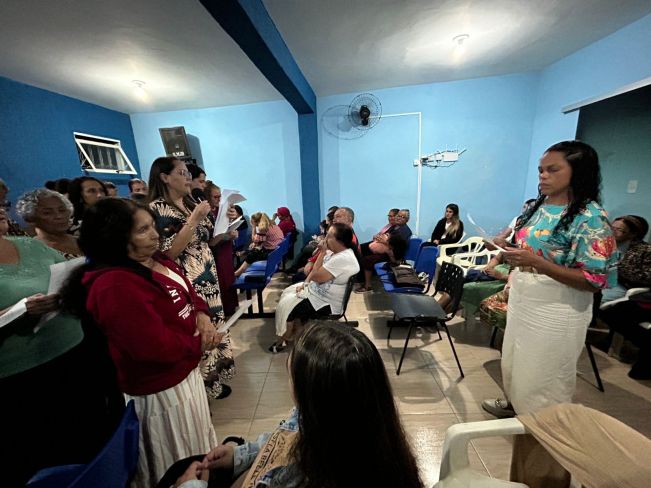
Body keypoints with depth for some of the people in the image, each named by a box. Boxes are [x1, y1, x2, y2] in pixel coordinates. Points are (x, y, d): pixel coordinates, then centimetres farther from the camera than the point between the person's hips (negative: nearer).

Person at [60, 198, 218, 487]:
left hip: (185, 371, 9)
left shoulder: (155, 260, -2)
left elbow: (188, 293, 7)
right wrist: (200, 341, -17)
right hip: (161, 390, -9)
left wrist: (202, 316, -11)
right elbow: (158, 347, -31)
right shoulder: (115, 286, -30)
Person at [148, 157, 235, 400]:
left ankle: (212, 379, 36)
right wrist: (194, 220, -21)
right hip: (186, 282, -7)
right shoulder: (157, 208, -11)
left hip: (208, 277, 7)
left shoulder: (191, 204, 10)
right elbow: (169, 252, -19)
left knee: (213, 327, 16)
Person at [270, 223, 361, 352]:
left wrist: (322, 253, -23)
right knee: (287, 293, 14)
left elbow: (317, 276, -28)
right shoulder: (334, 251, 0)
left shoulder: (343, 259, -31)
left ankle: (284, 339, 18)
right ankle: (297, 329, 22)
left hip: (326, 303, -10)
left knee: (286, 306, -7)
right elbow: (316, 270, 10)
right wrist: (305, 283, -1)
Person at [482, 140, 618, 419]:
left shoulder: (591, 218, -16)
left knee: (543, 376, 12)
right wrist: (502, 245, -1)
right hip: (522, 302, 7)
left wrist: (535, 262, -30)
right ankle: (515, 403, 48)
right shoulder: (537, 207, 4)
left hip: (556, 313, -6)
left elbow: (594, 282, -20)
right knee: (514, 362, 23)